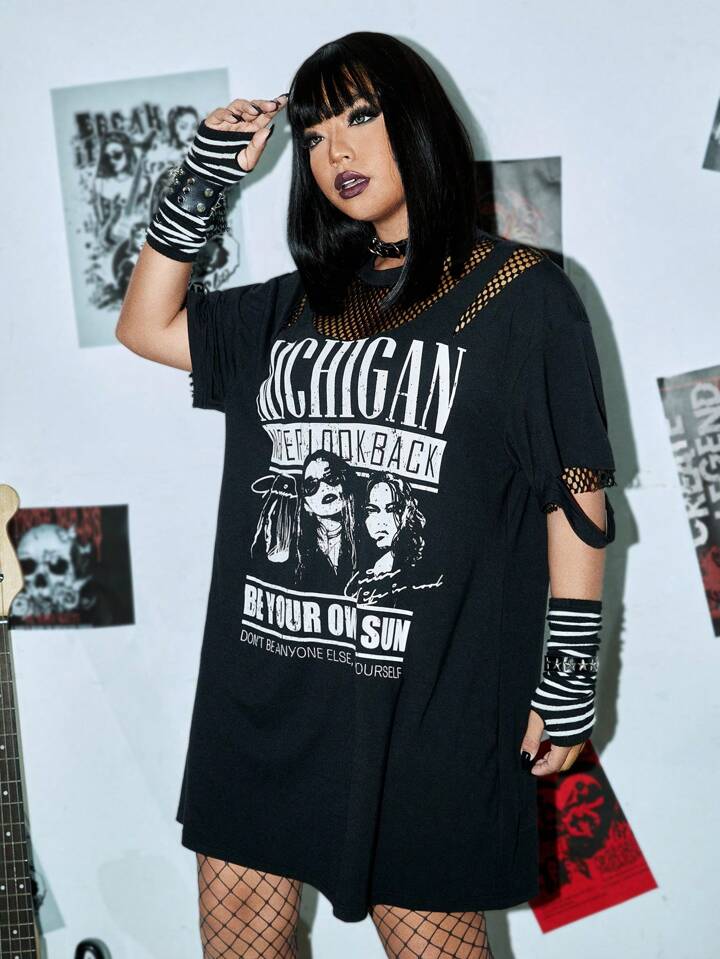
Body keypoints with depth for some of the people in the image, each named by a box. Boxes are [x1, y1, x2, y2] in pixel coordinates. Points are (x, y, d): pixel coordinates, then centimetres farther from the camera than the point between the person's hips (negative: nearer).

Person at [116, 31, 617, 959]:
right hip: (266, 684, 5)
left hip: (429, 699, -5)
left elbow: (576, 496, -3)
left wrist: (570, 675, -5)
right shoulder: (296, 305, 14)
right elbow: (147, 327, 18)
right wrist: (202, 177, 10)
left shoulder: (524, 295, -2)